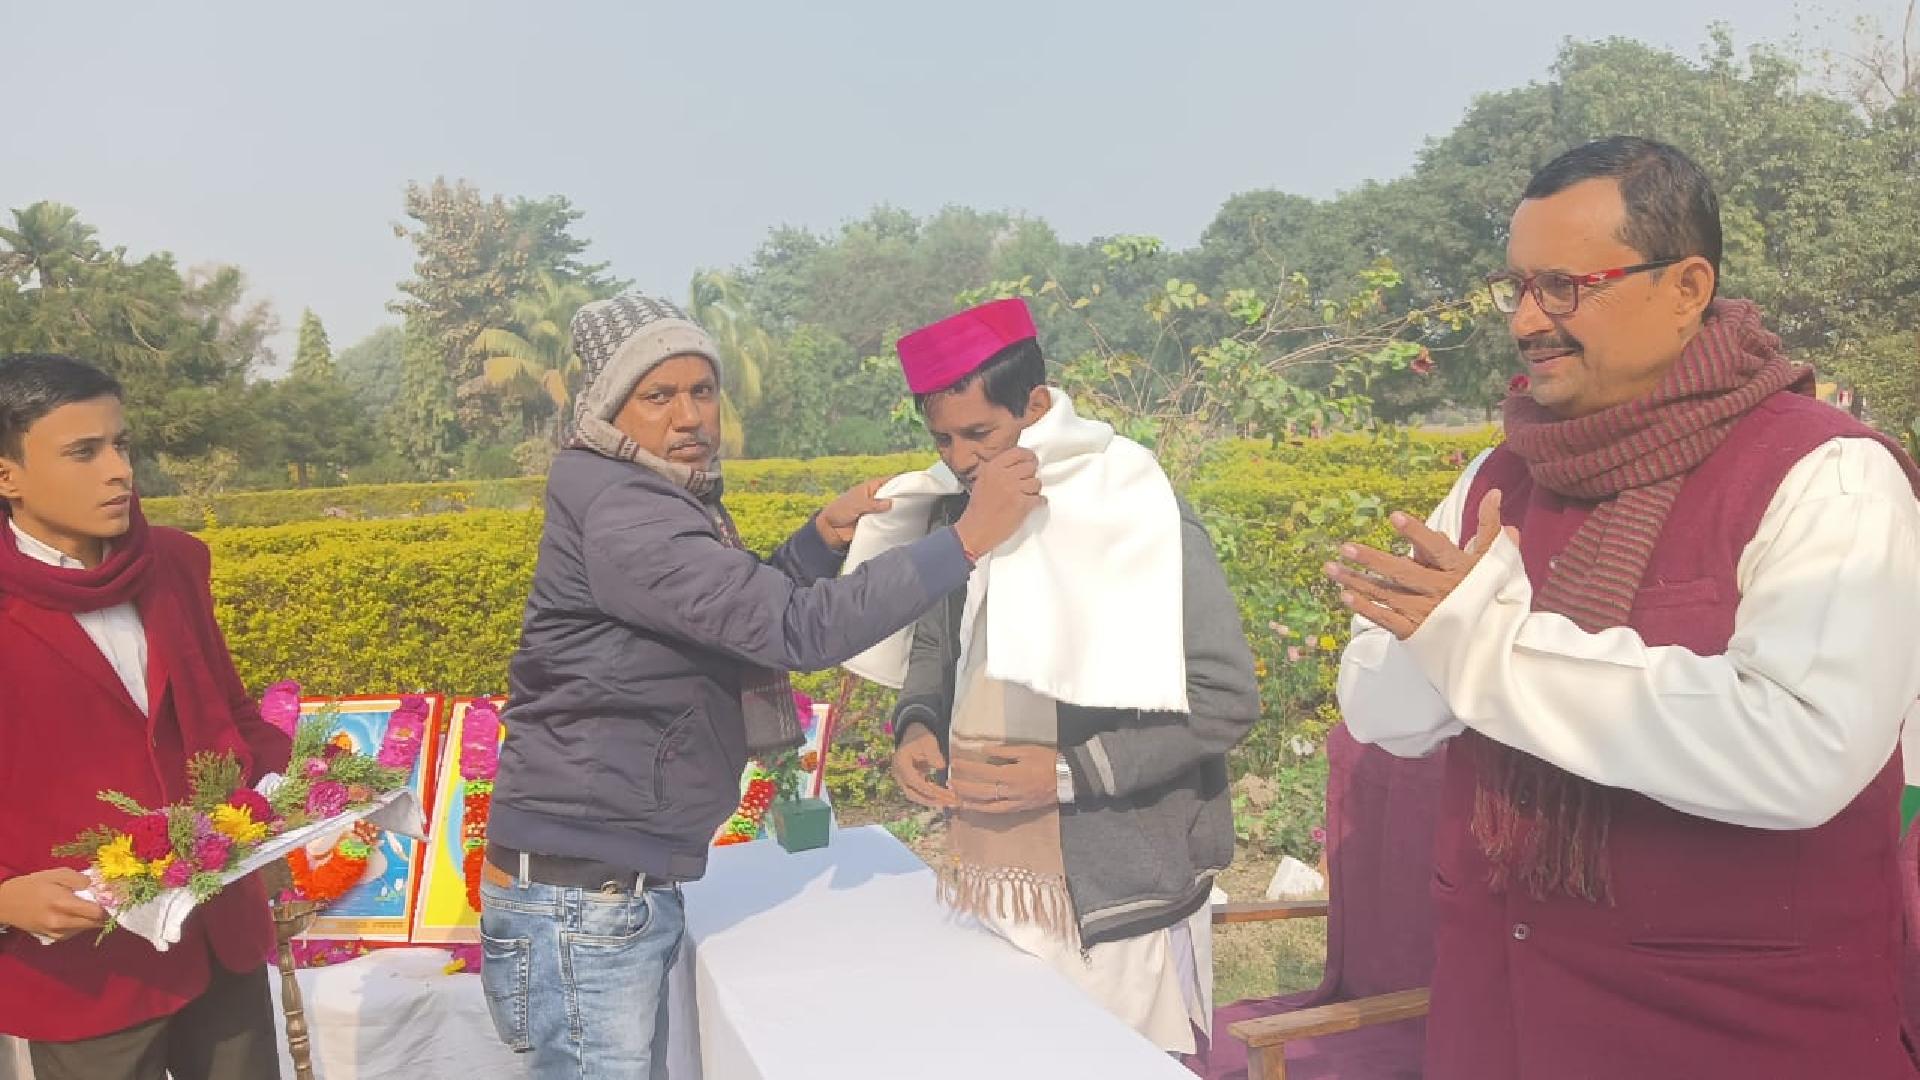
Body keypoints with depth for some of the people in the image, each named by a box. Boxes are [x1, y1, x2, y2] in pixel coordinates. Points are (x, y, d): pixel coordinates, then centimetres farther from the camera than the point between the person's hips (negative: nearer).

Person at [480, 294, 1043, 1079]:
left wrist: (823, 538, 1)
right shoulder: (620, 515, -20)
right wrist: (970, 536, -25)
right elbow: (797, 629, -27)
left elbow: (747, 615, 17)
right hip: (580, 900, -10)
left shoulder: (658, 500, 12)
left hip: (619, 889, 10)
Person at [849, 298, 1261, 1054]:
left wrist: (1070, 773, -20)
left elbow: (1228, 702, -14)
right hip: (988, 882, 6)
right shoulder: (952, 513, 4)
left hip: (1116, 894, -5)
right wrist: (917, 727, -3)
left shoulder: (1139, 520, -14)